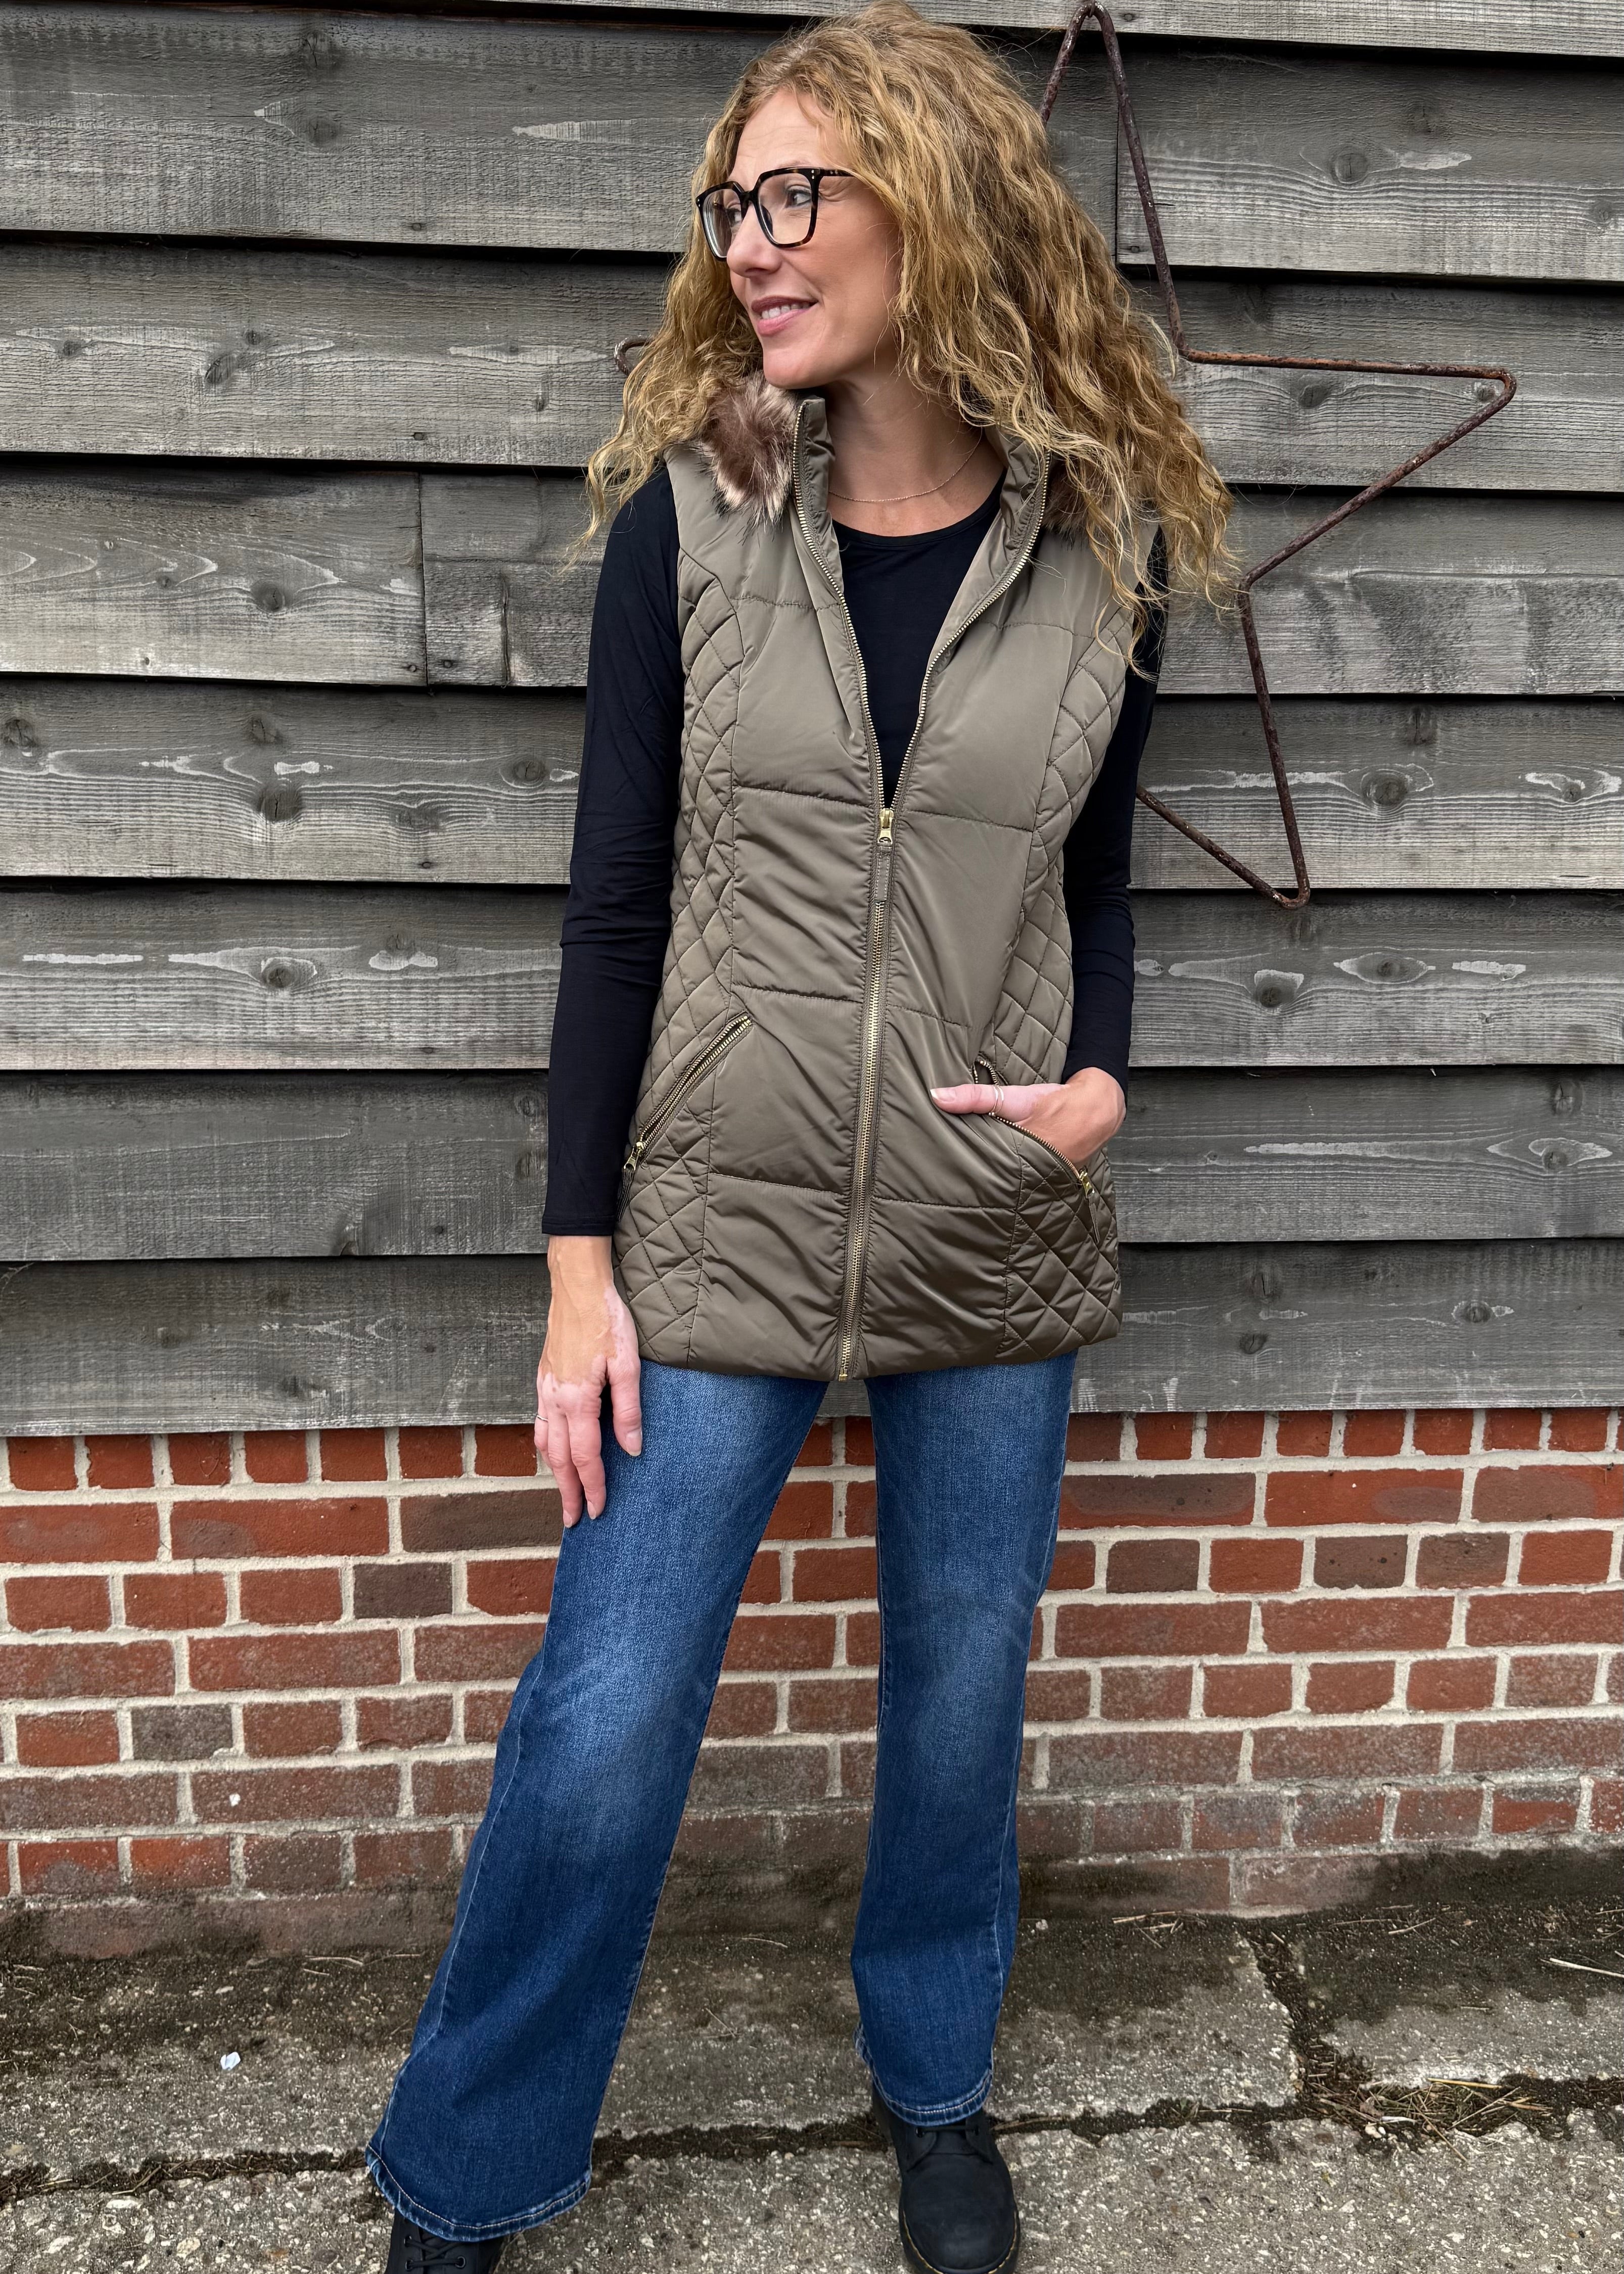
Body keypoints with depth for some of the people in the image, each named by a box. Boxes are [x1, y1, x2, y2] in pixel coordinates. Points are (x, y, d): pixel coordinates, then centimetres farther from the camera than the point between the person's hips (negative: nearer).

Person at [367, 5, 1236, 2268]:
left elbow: (1092, 880, 10)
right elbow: (616, 909, -3)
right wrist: (577, 1269, -4)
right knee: (599, 1737, 5)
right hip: (720, 1233, -1)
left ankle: (936, 2090, 46)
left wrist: (1101, 1077, -11)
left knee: (962, 1703, 17)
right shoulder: (690, 515, -3)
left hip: (997, 1242, 2)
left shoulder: (1105, 544, 0)